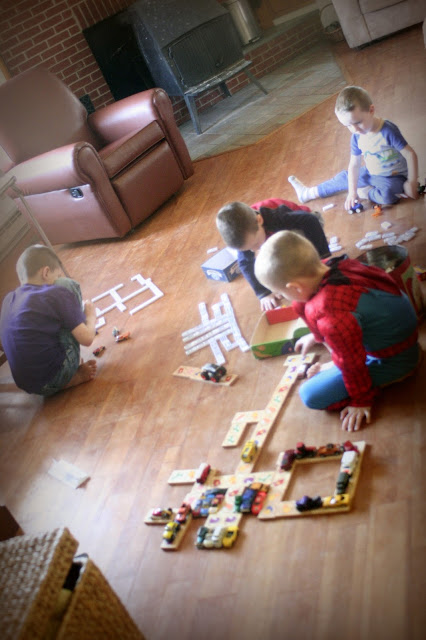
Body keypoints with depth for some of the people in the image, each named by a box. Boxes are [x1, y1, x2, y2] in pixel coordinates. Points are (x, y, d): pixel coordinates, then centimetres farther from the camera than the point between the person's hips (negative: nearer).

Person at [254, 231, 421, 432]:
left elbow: (353, 363, -22)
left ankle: (385, 378, 5)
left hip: (392, 359, -8)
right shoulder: (335, 265, -13)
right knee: (301, 306, 12)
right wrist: (316, 335, 28)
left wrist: (361, 401, -3)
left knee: (311, 395, -6)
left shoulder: (331, 316, -38)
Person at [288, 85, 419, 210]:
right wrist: (352, 191, -10)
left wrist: (412, 182, -22)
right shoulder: (357, 136, -8)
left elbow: (410, 154, -23)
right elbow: (354, 164, -4)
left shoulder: (388, 131, -28)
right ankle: (308, 193, 30)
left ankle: (365, 192, -7)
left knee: (388, 193, -39)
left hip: (393, 177, -7)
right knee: (343, 178, 15)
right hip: (371, 173, 7)